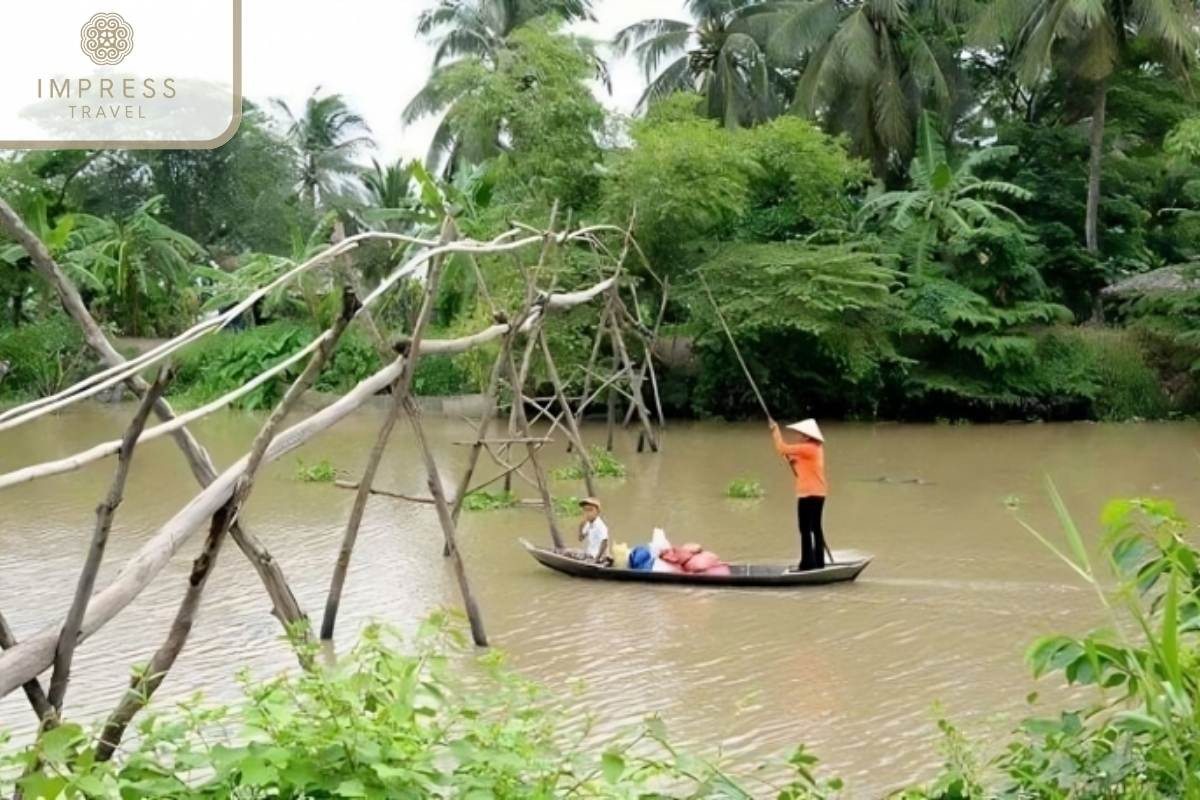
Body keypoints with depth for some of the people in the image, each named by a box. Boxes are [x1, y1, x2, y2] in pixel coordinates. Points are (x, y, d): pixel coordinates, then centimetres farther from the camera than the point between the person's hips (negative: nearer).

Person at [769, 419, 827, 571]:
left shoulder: (807, 448, -14)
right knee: (816, 528, 13)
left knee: (805, 529, -8)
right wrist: (793, 461, 8)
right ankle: (819, 562, 17)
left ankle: (807, 563, -9)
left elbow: (781, 448, -15)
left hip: (809, 494, -10)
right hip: (818, 493, 10)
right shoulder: (816, 449, 16)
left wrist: (776, 431, -3)